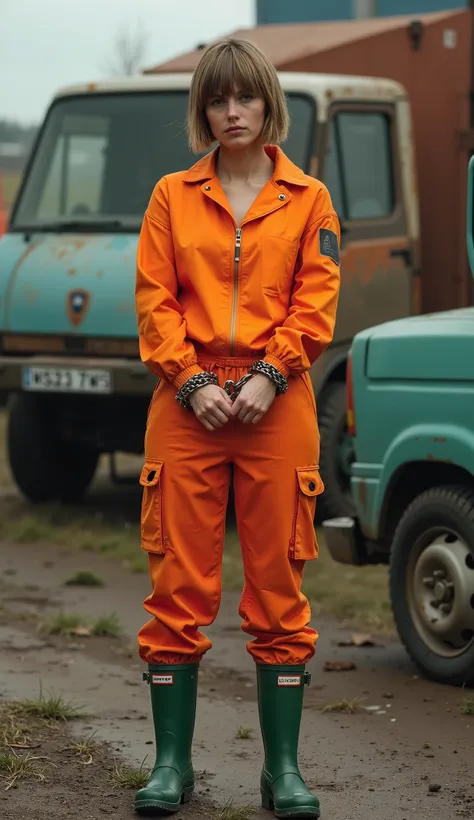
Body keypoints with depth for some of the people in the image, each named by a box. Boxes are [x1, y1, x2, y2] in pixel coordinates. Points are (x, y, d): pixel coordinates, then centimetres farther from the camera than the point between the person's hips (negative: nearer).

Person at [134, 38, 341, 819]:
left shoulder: (307, 199, 8)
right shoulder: (173, 197, 10)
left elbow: (315, 301, 0)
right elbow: (154, 299, 3)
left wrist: (267, 376, -12)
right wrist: (194, 383, -10)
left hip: (275, 404, 0)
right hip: (187, 403, 1)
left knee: (278, 587, 2)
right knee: (179, 585, 0)